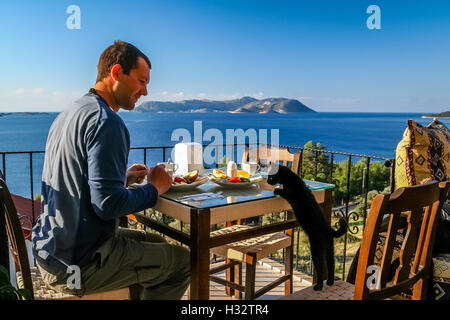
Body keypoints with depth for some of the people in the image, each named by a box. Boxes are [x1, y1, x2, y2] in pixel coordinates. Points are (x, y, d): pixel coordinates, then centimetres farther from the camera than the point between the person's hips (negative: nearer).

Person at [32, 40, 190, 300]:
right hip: (78, 265, -9)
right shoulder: (106, 121, -21)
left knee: (155, 242, 23)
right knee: (182, 260, 3)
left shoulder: (69, 113, 9)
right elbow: (108, 205, -27)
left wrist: (124, 178, 9)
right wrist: (154, 188, -11)